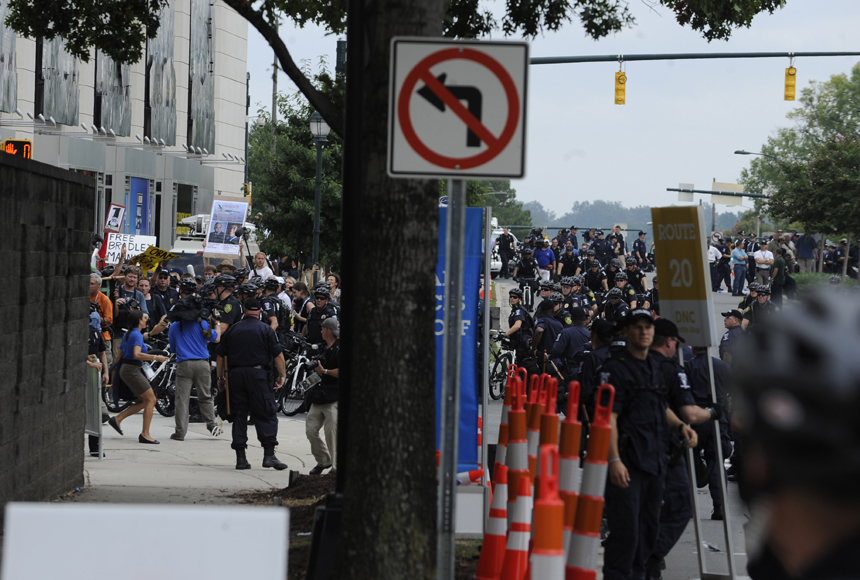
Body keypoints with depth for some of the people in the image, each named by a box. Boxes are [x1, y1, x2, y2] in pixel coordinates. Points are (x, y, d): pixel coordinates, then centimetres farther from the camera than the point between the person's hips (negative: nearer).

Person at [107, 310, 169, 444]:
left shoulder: (127, 334, 16)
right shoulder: (137, 335, -13)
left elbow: (119, 356, 19)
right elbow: (137, 354, -28)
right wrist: (155, 357, -25)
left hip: (125, 369, 10)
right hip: (132, 370, -10)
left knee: (145, 401, 12)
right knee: (151, 399, -6)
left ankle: (117, 419, 9)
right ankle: (145, 434, -7)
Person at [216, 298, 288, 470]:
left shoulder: (232, 329, 10)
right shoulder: (266, 329, 1)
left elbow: (221, 355, 12)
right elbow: (278, 354, -5)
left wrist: (220, 377, 20)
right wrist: (282, 375, 2)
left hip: (236, 374, 3)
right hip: (258, 374, -3)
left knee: (239, 415, 8)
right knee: (267, 415, -1)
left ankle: (240, 458, 5)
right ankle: (269, 455, -11)